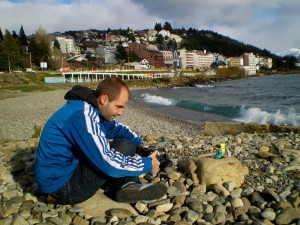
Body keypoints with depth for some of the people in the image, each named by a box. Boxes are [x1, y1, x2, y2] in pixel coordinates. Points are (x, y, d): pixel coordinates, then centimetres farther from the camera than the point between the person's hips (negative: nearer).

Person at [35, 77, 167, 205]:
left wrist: (139, 143, 0)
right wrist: (147, 164, -17)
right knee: (124, 147, -20)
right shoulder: (83, 115, -27)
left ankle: (125, 186, -3)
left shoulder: (92, 109, 2)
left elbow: (118, 128, 18)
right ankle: (128, 188, 2)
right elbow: (107, 163, -30)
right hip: (61, 185, -10)